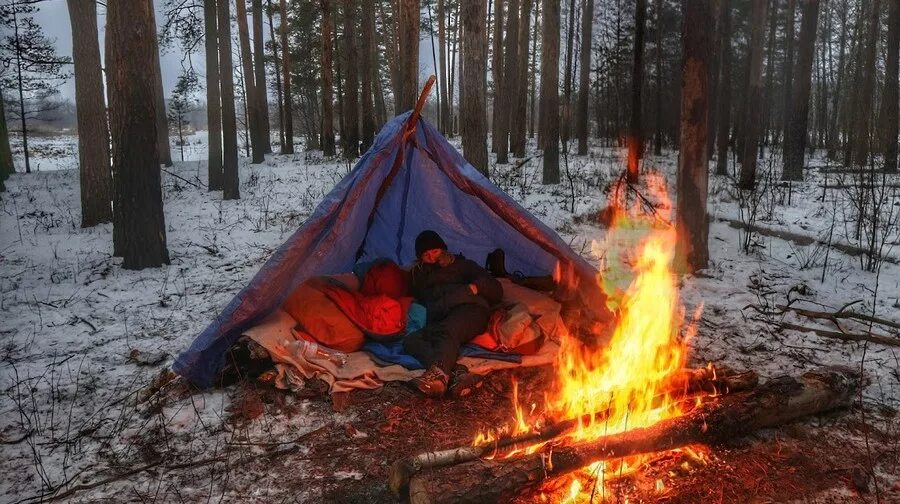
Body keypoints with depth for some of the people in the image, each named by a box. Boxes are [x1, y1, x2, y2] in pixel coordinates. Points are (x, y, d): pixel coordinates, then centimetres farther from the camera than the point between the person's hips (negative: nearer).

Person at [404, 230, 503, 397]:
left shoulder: (460, 264, 26)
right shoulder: (419, 274, 37)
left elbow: (495, 290, 16)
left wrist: (475, 287, -2)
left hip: (470, 309, -3)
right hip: (438, 324, 3)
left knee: (446, 331, -37)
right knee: (410, 341, -28)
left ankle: (439, 373, -67)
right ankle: (456, 372, -51)